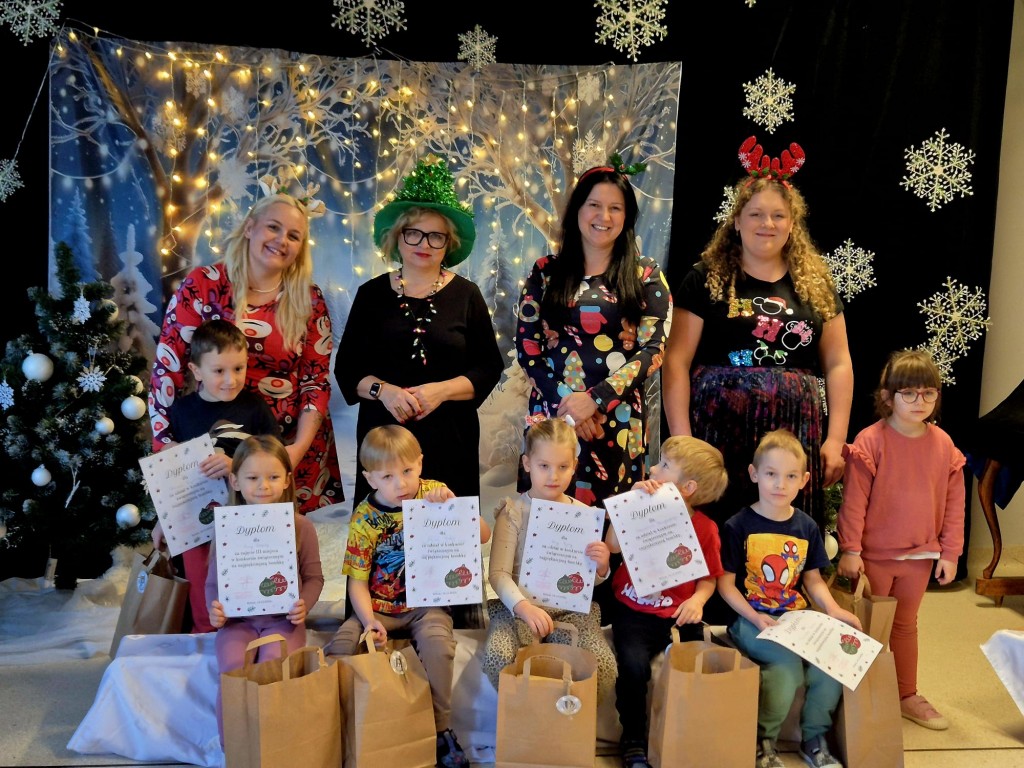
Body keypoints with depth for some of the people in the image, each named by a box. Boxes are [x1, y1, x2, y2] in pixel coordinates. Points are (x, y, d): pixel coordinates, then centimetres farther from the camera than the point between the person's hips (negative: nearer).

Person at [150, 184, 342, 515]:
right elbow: (167, 368, -5)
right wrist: (168, 450, -10)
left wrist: (301, 446, -12)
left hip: (295, 447, 2)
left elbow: (317, 379, 1)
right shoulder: (202, 285, -5)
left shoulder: (309, 300, 1)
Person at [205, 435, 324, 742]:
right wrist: (214, 609, -11)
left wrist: (304, 604, -14)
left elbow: (314, 576, 5)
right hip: (237, 619, 1)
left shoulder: (301, 526, 0)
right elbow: (214, 580, 9)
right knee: (232, 668, -25)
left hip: (283, 619, -1)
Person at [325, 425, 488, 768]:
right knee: (339, 647, -21)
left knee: (437, 644, -30)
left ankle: (441, 729, -11)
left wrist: (452, 504, -22)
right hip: (380, 606, 1)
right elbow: (357, 579, -5)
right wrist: (369, 620, -21)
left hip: (427, 604, -1)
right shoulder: (365, 519, -8)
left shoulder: (434, 493, -6)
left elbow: (483, 535, -8)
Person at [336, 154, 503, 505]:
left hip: (450, 437, 0)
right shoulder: (372, 294, 6)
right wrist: (383, 390, -13)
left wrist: (442, 390, -13)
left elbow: (489, 368, 2)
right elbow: (347, 367, 5)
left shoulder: (466, 295, 4)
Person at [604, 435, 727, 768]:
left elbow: (709, 577, 7)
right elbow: (613, 545, -15)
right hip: (634, 611, 0)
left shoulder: (704, 527, -1)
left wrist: (697, 600, -14)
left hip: (679, 614, 0)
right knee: (633, 663, -26)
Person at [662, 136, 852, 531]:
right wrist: (682, 439, -7)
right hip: (719, 431, -2)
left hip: (796, 434, 3)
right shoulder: (705, 279, 3)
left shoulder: (816, 284, 12)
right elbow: (677, 362, -1)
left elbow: (838, 364, 12)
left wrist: (836, 439, 4)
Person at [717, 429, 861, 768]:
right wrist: (755, 618, -18)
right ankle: (762, 740, -4)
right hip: (750, 620, -5)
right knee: (788, 664, -30)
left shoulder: (808, 527, 9)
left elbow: (813, 579, 16)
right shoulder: (737, 526, -6)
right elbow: (726, 583, -5)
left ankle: (814, 738, 4)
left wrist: (833, 609, -3)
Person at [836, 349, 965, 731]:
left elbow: (954, 503, 4)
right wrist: (849, 550, -15)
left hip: (920, 555, 4)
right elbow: (853, 500, -15)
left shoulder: (943, 444, -2)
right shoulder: (870, 441, -16)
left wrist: (950, 553, 3)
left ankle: (907, 695, 32)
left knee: (906, 624, 19)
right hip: (874, 554, -4)